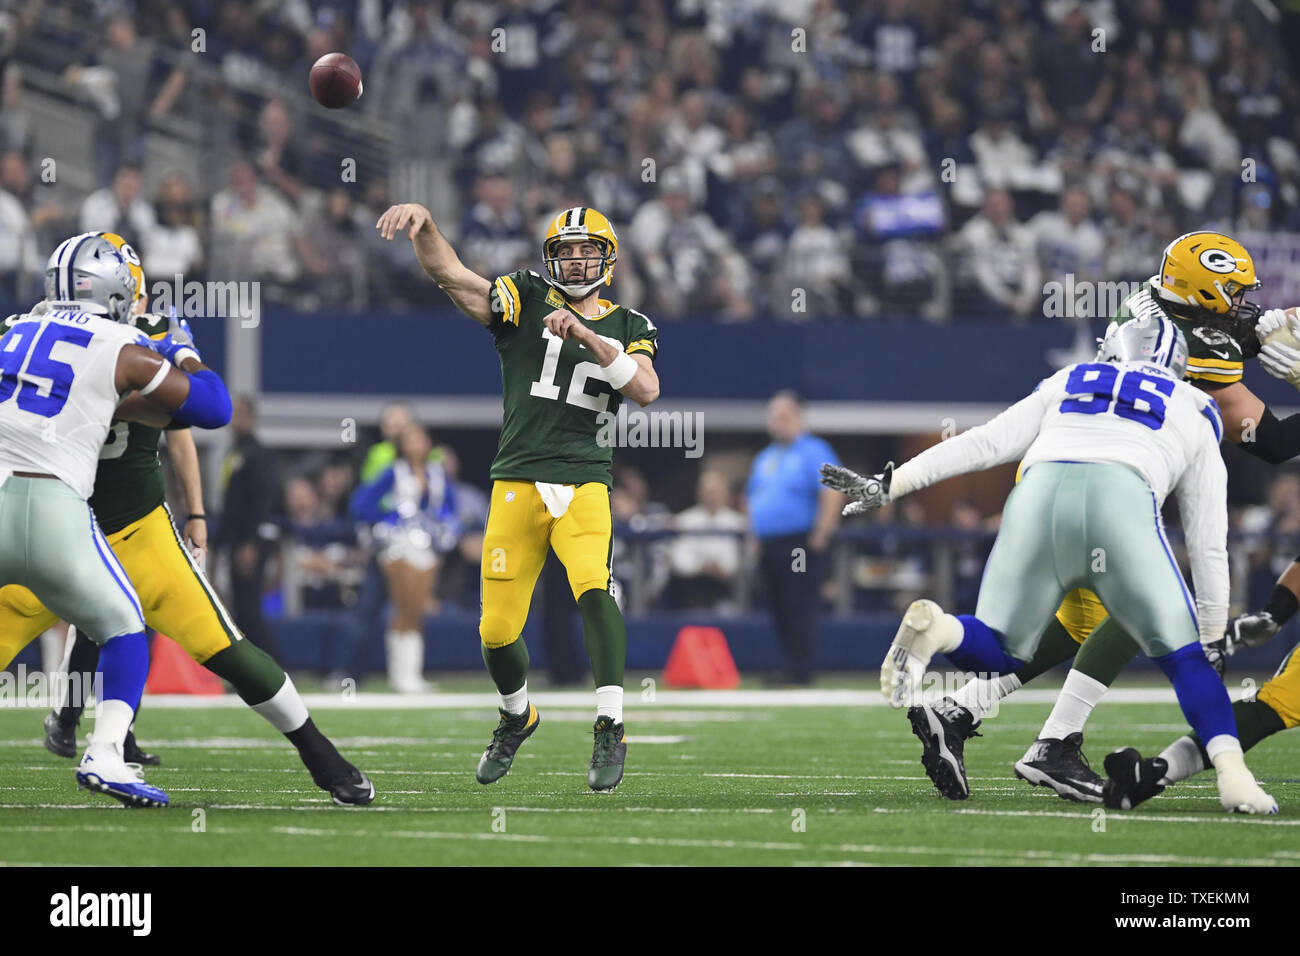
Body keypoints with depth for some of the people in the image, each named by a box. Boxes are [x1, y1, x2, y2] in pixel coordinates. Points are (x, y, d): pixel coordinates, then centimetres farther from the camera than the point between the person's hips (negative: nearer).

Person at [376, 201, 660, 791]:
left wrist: (586, 335, -15)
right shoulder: (525, 300, 7)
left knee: (594, 589, -28)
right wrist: (423, 222, -26)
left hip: (585, 483, -1)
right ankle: (517, 717, 32)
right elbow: (450, 275, -7)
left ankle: (610, 730, -24)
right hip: (518, 484, 1)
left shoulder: (627, 326, 11)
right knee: (497, 630, 2)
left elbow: (646, 391, -7)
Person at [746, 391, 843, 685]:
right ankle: (792, 668, 14)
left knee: (799, 612, -11)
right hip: (769, 548, 8)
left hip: (800, 547, -8)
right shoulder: (765, 457, 19)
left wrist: (820, 537, -20)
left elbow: (833, 495, -15)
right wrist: (754, 537, 17)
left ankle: (800, 673, -11)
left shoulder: (814, 452, -6)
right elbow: (752, 497, 28)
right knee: (779, 614, 8)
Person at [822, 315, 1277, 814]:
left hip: (1038, 493, 2)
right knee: (1184, 655, 12)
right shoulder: (1195, 417, 31)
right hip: (1122, 500, -1)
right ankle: (1233, 775, -7)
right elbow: (1208, 546, 29)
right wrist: (1215, 637, 34)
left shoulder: (1065, 385, 35)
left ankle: (934, 628, -22)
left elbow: (983, 444, 22)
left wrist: (888, 485, 21)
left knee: (997, 652, 12)